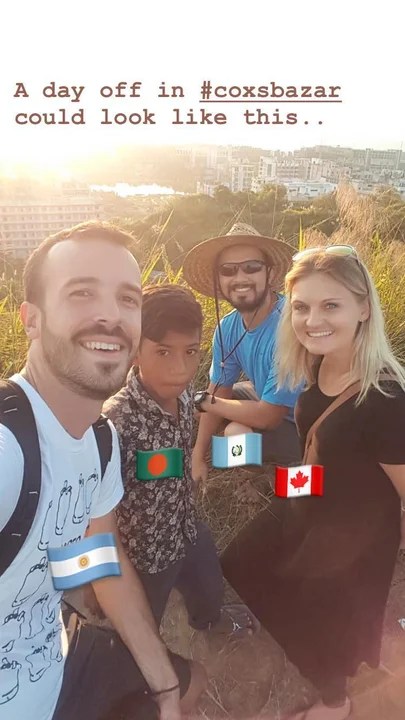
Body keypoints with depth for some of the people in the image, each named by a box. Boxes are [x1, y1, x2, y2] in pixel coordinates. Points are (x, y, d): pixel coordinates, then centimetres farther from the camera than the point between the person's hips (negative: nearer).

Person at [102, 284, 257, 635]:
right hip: (144, 552, -6)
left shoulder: (183, 392, -16)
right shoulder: (115, 422, -38)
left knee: (210, 589, 36)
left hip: (189, 530, 7)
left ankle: (209, 618, 70)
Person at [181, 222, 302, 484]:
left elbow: (267, 416, -30)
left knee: (238, 433, -26)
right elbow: (219, 392, 2)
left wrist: (204, 401, -16)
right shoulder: (228, 326, -9)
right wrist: (198, 456, 0)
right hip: (269, 402, 8)